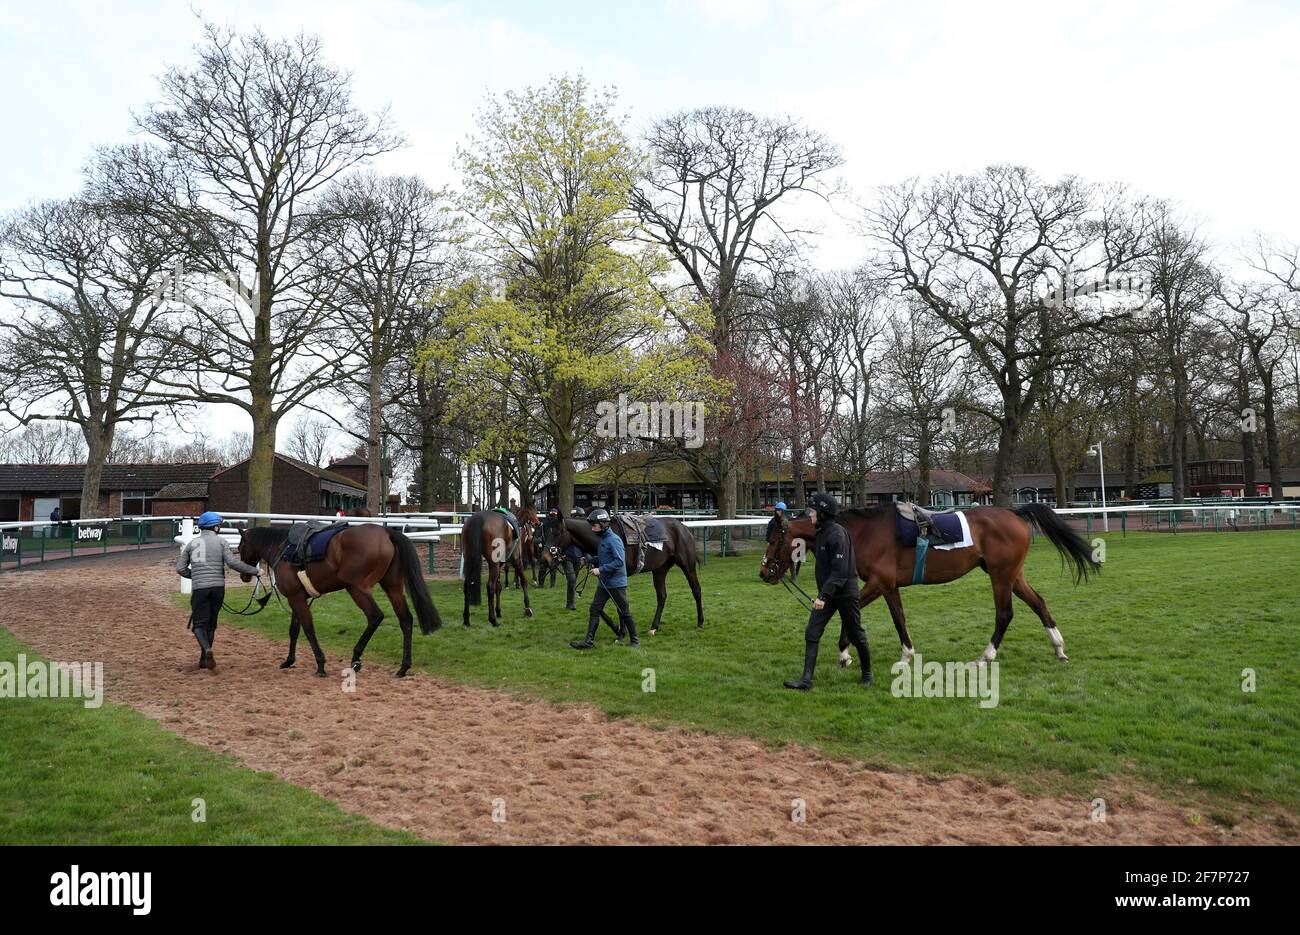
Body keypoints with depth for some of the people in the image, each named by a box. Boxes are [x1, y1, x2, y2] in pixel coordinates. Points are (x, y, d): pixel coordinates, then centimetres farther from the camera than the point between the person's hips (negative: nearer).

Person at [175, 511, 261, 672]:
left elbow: (180, 568, 10)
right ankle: (204, 661, 18)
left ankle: (207, 650, -26)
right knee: (211, 623, 12)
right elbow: (233, 563, -9)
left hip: (199, 588, 0)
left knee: (199, 623, 2)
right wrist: (255, 571, -2)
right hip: (218, 587, 0)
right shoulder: (220, 541, 2)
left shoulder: (192, 543, 10)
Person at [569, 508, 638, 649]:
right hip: (603, 583, 9)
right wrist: (591, 560, 7)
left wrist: (601, 570, -24)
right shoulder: (602, 539, 10)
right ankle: (589, 640, 7)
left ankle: (634, 640, 17)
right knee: (594, 610, 5)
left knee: (624, 612, 3)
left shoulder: (613, 540, -19)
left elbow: (619, 562, -25)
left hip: (616, 583, -9)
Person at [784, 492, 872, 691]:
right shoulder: (820, 533, 9)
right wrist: (822, 594, 17)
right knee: (811, 634, -2)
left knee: (855, 635, 8)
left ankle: (867, 674, 28)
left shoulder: (837, 534, -20)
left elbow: (840, 571, -25)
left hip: (845, 593, -8)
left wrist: (824, 596, -29)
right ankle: (807, 679, -3)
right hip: (826, 593, 8)